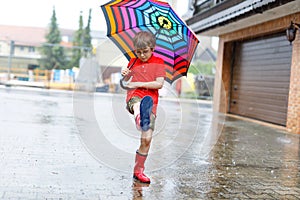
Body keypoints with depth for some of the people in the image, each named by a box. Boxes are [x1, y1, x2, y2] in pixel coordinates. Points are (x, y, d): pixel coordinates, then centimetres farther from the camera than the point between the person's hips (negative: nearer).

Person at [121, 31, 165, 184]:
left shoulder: (158, 62, 8)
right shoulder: (133, 62, 16)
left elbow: (159, 84, -5)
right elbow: (127, 84, 22)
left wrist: (139, 84, -9)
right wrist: (125, 75, 0)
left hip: (151, 102, -1)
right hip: (133, 98, 1)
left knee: (147, 139, -6)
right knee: (138, 104, -39)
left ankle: (138, 170, 9)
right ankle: (140, 118, -73)